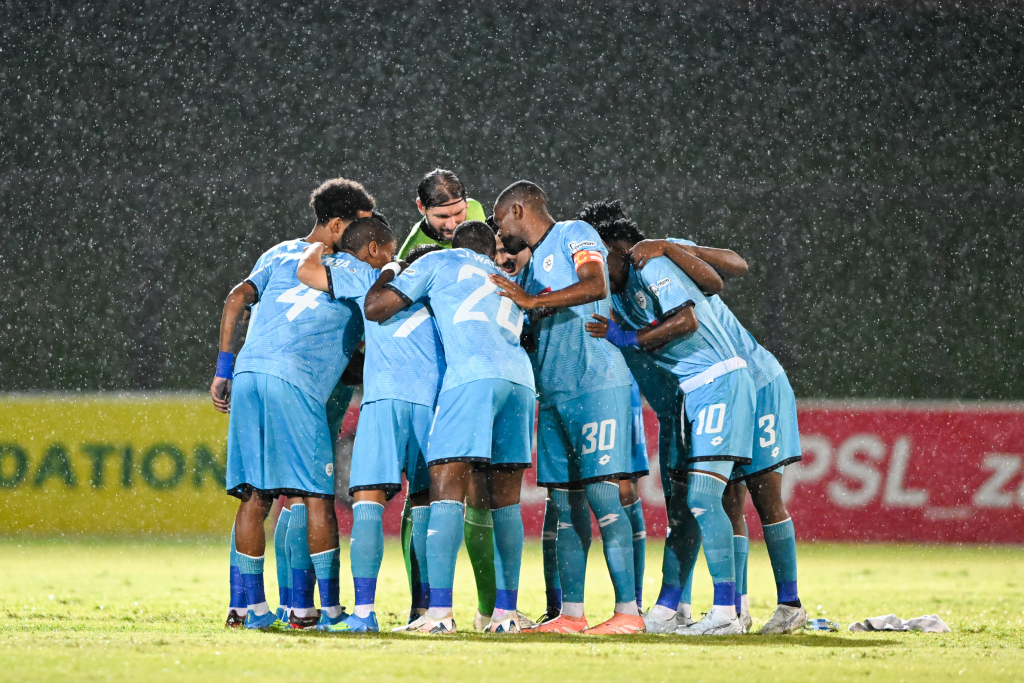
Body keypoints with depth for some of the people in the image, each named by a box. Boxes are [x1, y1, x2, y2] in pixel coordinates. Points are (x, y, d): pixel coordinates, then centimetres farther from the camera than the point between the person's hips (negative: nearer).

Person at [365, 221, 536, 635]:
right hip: (521, 378, 6)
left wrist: (385, 277, 33)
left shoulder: (439, 263, 17)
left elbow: (375, 309, 13)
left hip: (472, 375, -6)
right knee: (505, 499, 12)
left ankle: (439, 611, -19)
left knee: (447, 488, -9)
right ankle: (506, 611, 11)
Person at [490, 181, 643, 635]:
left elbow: (596, 286, -20)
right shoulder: (533, 266, 24)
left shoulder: (574, 236, -1)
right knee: (566, 503, 7)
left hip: (595, 382, -9)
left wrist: (531, 301, -21)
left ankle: (628, 611, -14)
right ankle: (571, 613, 9)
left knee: (600, 492, -13)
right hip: (552, 392, 9)